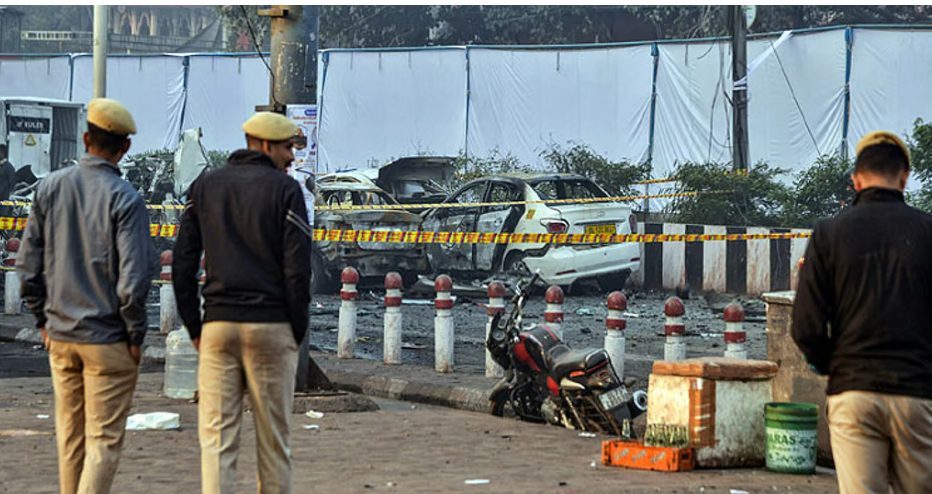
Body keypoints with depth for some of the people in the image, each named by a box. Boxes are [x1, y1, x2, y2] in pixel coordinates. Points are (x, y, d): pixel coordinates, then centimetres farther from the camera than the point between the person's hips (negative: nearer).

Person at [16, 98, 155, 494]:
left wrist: (43, 319, 15)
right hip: (108, 341, -5)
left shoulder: (50, 188, 1)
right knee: (103, 439, 1)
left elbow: (28, 264, 5)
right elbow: (133, 279, -18)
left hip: (60, 337, 5)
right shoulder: (124, 200, -14)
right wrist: (136, 335, -6)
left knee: (69, 436, 17)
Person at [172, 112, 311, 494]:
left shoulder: (204, 187, 9)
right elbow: (297, 269, -8)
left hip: (218, 326, 3)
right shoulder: (286, 190, -3)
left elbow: (182, 264, 6)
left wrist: (194, 328, 11)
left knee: (216, 438, 2)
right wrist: (298, 332, 2)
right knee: (273, 440, 7)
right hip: (270, 327, -3)